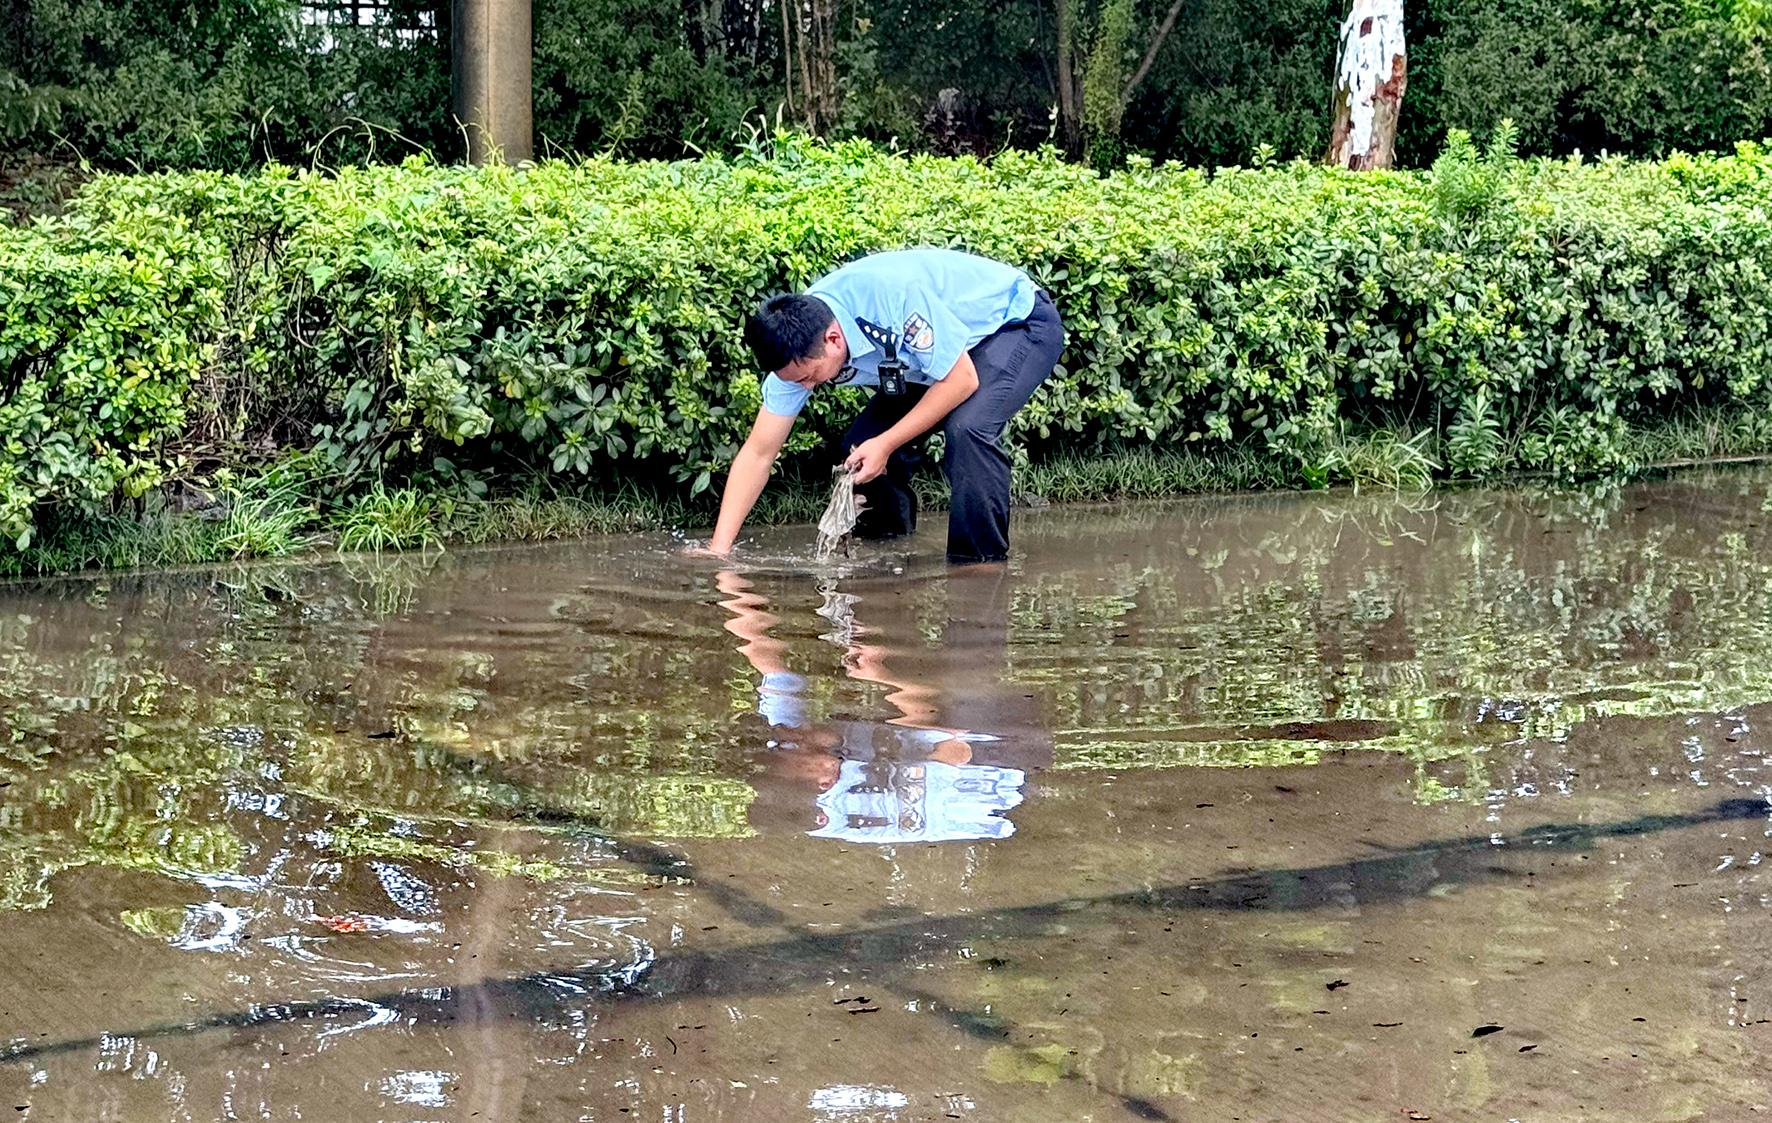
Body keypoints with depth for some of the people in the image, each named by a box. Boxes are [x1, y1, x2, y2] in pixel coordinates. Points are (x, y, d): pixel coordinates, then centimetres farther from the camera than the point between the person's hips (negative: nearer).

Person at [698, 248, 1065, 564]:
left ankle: (983, 561, -17)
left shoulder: (894, 295, -39)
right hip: (947, 343, 7)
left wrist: (887, 444, -27)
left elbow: (961, 380, -28)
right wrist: (719, 548, -19)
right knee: (860, 445, -7)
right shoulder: (796, 348, -17)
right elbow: (758, 453, -13)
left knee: (968, 429, -32)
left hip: (1021, 322, -7)